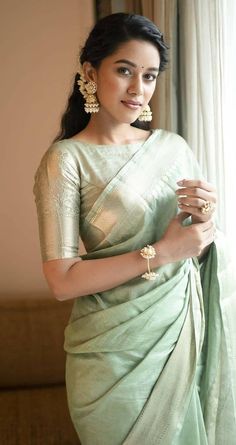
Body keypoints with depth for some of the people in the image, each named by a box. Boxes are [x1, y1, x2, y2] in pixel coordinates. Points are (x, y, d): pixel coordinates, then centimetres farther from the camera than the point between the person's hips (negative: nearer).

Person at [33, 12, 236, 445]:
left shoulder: (174, 146, 2)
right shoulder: (67, 158, -12)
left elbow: (199, 252, 9)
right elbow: (62, 280, -17)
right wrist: (160, 252, -18)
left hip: (185, 330, 5)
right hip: (118, 348, -5)